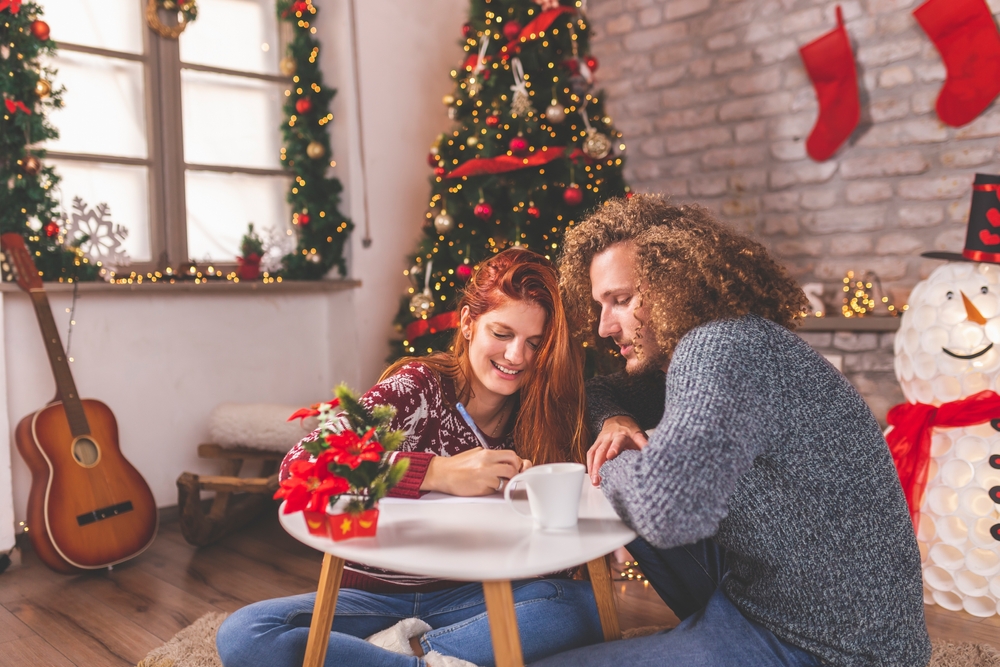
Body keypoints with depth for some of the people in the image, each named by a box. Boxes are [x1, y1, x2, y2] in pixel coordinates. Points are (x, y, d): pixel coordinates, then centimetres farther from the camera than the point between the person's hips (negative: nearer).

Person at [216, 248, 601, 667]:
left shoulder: (542, 415, -2)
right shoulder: (418, 388, -13)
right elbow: (297, 466, -26)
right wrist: (435, 472, -32)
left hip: (463, 600, 2)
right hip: (376, 595, -2)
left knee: (584, 607, -25)